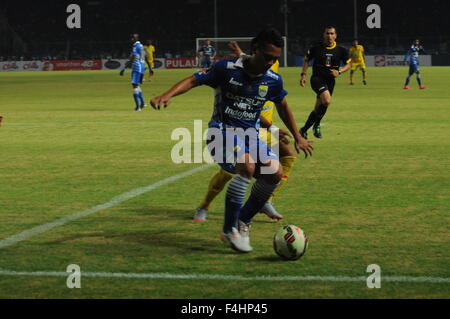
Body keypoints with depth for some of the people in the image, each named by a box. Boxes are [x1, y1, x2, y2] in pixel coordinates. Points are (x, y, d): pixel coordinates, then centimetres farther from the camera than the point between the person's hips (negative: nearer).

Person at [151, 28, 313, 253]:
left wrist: (297, 137, 25)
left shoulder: (273, 80, 1)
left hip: (250, 134, 5)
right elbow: (194, 80, -10)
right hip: (222, 131, -5)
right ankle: (229, 230, -19)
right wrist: (168, 95, -26)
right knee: (247, 166, -33)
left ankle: (243, 221, 6)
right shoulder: (227, 69, -12)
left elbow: (282, 107, 19)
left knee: (275, 173, -17)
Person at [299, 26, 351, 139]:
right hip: (317, 78, -4)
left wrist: (339, 72, -8)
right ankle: (316, 125, -10)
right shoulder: (316, 48, -3)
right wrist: (303, 74, 3)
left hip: (330, 80, 4)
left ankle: (304, 129, 26)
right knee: (327, 101, -27)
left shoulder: (341, 50, 1)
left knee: (318, 108, 7)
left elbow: (348, 64, 10)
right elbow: (307, 59, 11)